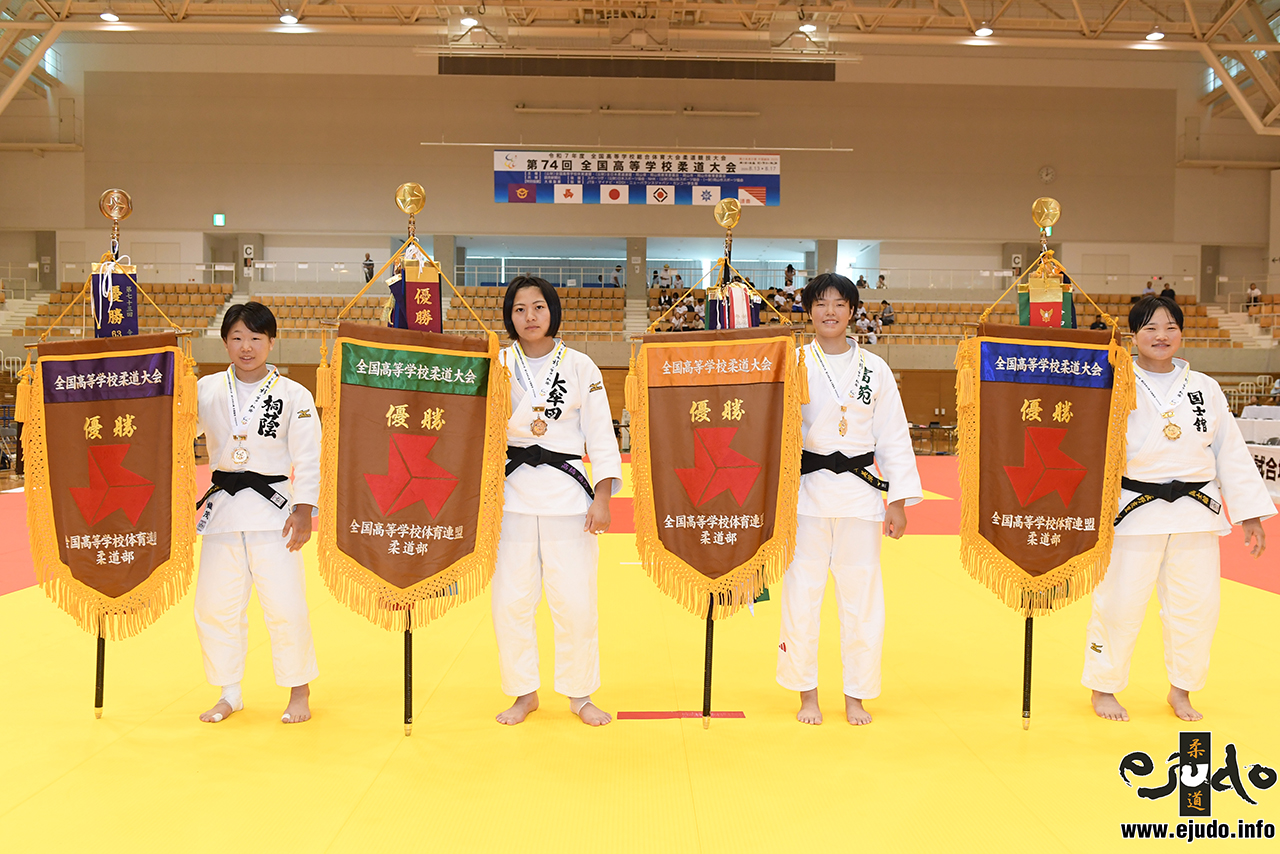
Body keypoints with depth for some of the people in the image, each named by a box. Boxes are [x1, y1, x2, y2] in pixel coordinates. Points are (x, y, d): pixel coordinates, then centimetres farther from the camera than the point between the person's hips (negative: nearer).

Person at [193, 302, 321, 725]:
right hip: (222, 507, 4)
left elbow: (307, 458, -3)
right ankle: (229, 694, 25)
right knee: (214, 606, 7)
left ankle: (299, 692, 16)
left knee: (285, 605, -4)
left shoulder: (294, 395, -2)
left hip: (273, 507, -3)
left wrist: (303, 510, -8)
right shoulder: (206, 389, 6)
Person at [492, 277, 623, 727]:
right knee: (510, 600, 3)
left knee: (575, 601, 0)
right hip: (512, 493, 1)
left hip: (567, 494, -1)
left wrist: (602, 498, -3)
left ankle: (579, 694, 20)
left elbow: (600, 433, 3)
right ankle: (524, 693, 22)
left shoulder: (581, 366, 4)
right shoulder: (496, 365, 5)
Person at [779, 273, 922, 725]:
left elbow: (894, 436, 7)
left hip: (860, 492, 1)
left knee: (862, 595, 5)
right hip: (807, 490, -1)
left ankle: (855, 696, 20)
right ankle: (807, 694, 18)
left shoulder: (875, 369, 7)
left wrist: (899, 501, 3)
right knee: (801, 594, 2)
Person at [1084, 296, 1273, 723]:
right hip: (1135, 511, -3)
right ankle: (1104, 688, 21)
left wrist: (1250, 514, 8)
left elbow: (1231, 452, 10)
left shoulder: (1205, 389, 7)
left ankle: (1181, 690, 29)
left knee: (1196, 605, 9)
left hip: (1195, 511, 4)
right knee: (1119, 603, 0)